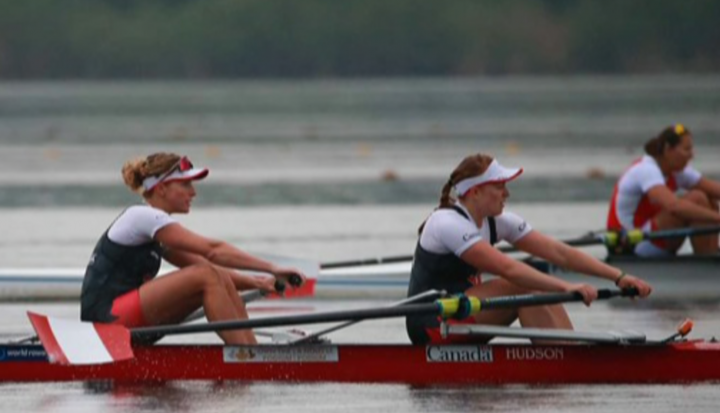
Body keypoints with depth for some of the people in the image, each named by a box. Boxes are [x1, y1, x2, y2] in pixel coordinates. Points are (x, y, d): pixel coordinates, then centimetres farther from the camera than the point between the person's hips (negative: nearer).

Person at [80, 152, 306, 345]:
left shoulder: (155, 230, 21)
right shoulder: (142, 217, -9)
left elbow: (207, 266, 16)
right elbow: (212, 250, -15)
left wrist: (253, 282, 0)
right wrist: (271, 268, -16)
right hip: (106, 317, -9)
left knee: (222, 282, 0)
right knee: (207, 277, -20)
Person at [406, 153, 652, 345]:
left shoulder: (495, 222, 6)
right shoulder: (449, 224, -20)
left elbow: (558, 253, 0)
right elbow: (506, 268, -32)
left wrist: (618, 277, -8)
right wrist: (566, 288, -39)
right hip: (430, 323, -9)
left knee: (540, 289, -7)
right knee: (524, 286, -22)